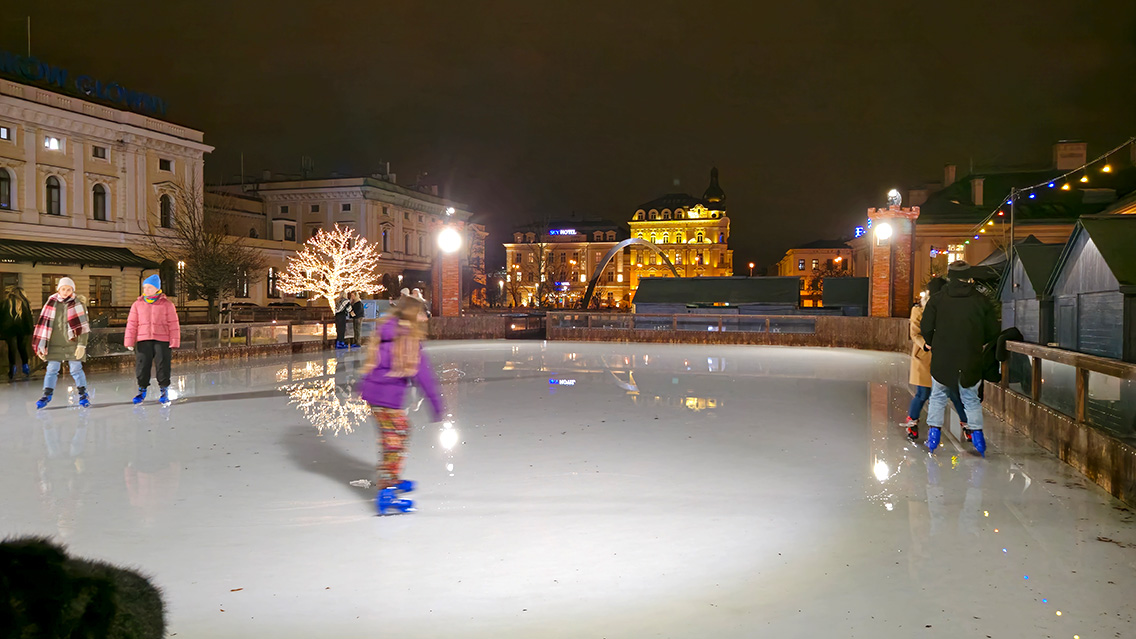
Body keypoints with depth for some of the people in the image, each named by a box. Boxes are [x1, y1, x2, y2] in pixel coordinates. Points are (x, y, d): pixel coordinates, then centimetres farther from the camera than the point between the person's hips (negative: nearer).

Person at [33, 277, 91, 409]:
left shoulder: (78, 304, 0)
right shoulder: (51, 304, 6)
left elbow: (83, 326, -2)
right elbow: (44, 324, 9)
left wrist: (82, 344, -9)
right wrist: (42, 346, 6)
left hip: (72, 344, -2)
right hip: (54, 345, 2)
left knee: (76, 369, 1)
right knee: (52, 370, 4)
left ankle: (83, 394, 12)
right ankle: (47, 395, 14)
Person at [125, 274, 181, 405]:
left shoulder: (167, 304, 3)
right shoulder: (137, 304, 8)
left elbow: (173, 324, 2)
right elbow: (132, 324, 7)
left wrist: (174, 340, -4)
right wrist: (129, 341, 1)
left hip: (162, 340, -2)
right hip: (143, 341, 2)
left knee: (163, 365, 1)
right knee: (142, 365, 4)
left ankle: (164, 391, 14)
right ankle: (142, 391, 18)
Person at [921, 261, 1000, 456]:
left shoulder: (937, 299, -3)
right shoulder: (981, 301, 0)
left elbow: (926, 328, -5)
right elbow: (993, 331, 4)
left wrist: (933, 344, 14)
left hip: (942, 359, -1)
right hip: (971, 360, 1)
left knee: (938, 396, 16)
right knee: (972, 400, 16)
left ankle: (934, 431, 13)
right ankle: (977, 433, 11)